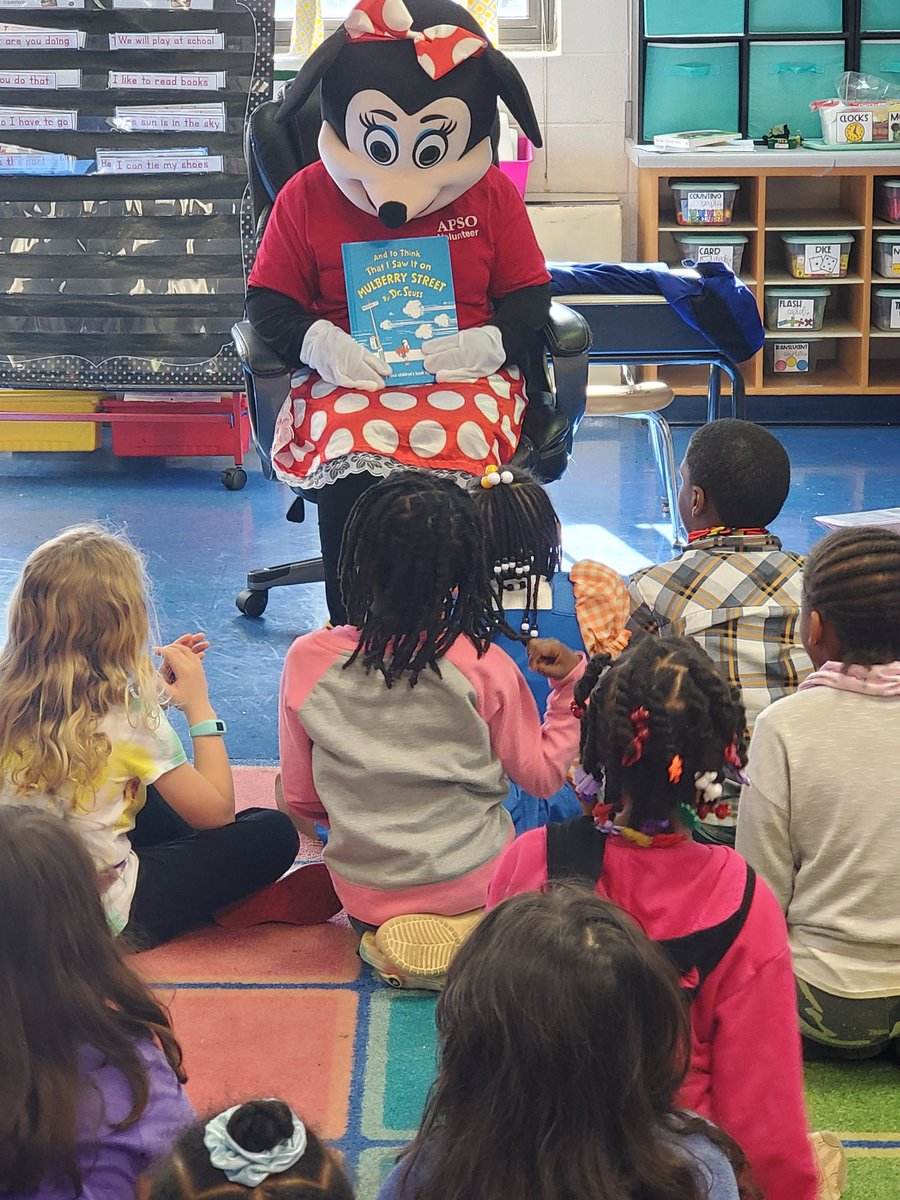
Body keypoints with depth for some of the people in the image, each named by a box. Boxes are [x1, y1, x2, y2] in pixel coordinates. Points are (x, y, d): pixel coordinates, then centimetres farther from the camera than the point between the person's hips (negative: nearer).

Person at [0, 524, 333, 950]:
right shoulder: (129, 717, -22)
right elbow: (217, 810, -9)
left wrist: (155, 688, 14)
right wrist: (198, 705, -4)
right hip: (105, 914, -7)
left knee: (162, 804, 28)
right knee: (273, 833, -2)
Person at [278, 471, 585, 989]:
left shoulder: (309, 659, -12)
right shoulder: (483, 666, -16)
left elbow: (301, 800, -1)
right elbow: (542, 774, -1)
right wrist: (571, 683, 3)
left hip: (365, 893, 2)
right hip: (474, 883, -2)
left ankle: (383, 934, 3)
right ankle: (469, 930, 1)